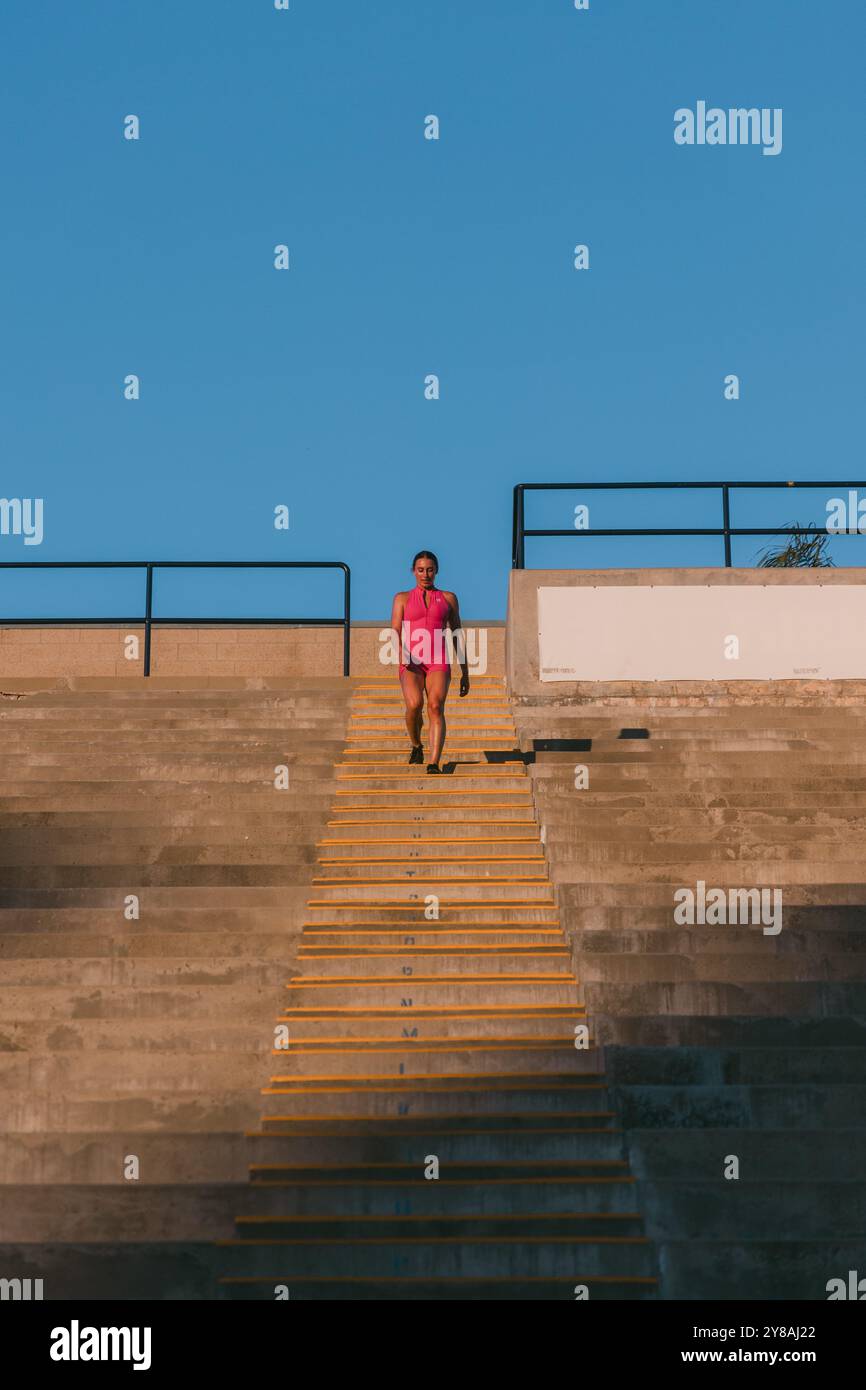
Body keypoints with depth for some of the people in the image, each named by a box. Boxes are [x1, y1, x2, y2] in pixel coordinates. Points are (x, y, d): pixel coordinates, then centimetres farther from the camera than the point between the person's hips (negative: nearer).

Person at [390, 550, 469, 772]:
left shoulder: (448, 598, 17)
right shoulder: (402, 598, 15)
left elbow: (458, 637, 19)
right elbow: (395, 633, 4)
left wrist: (465, 673, 16)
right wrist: (401, 654, -18)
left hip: (439, 662, 1)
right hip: (411, 663, 0)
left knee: (436, 706, -23)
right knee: (414, 704, -25)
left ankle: (434, 763, -30)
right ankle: (416, 745, 4)